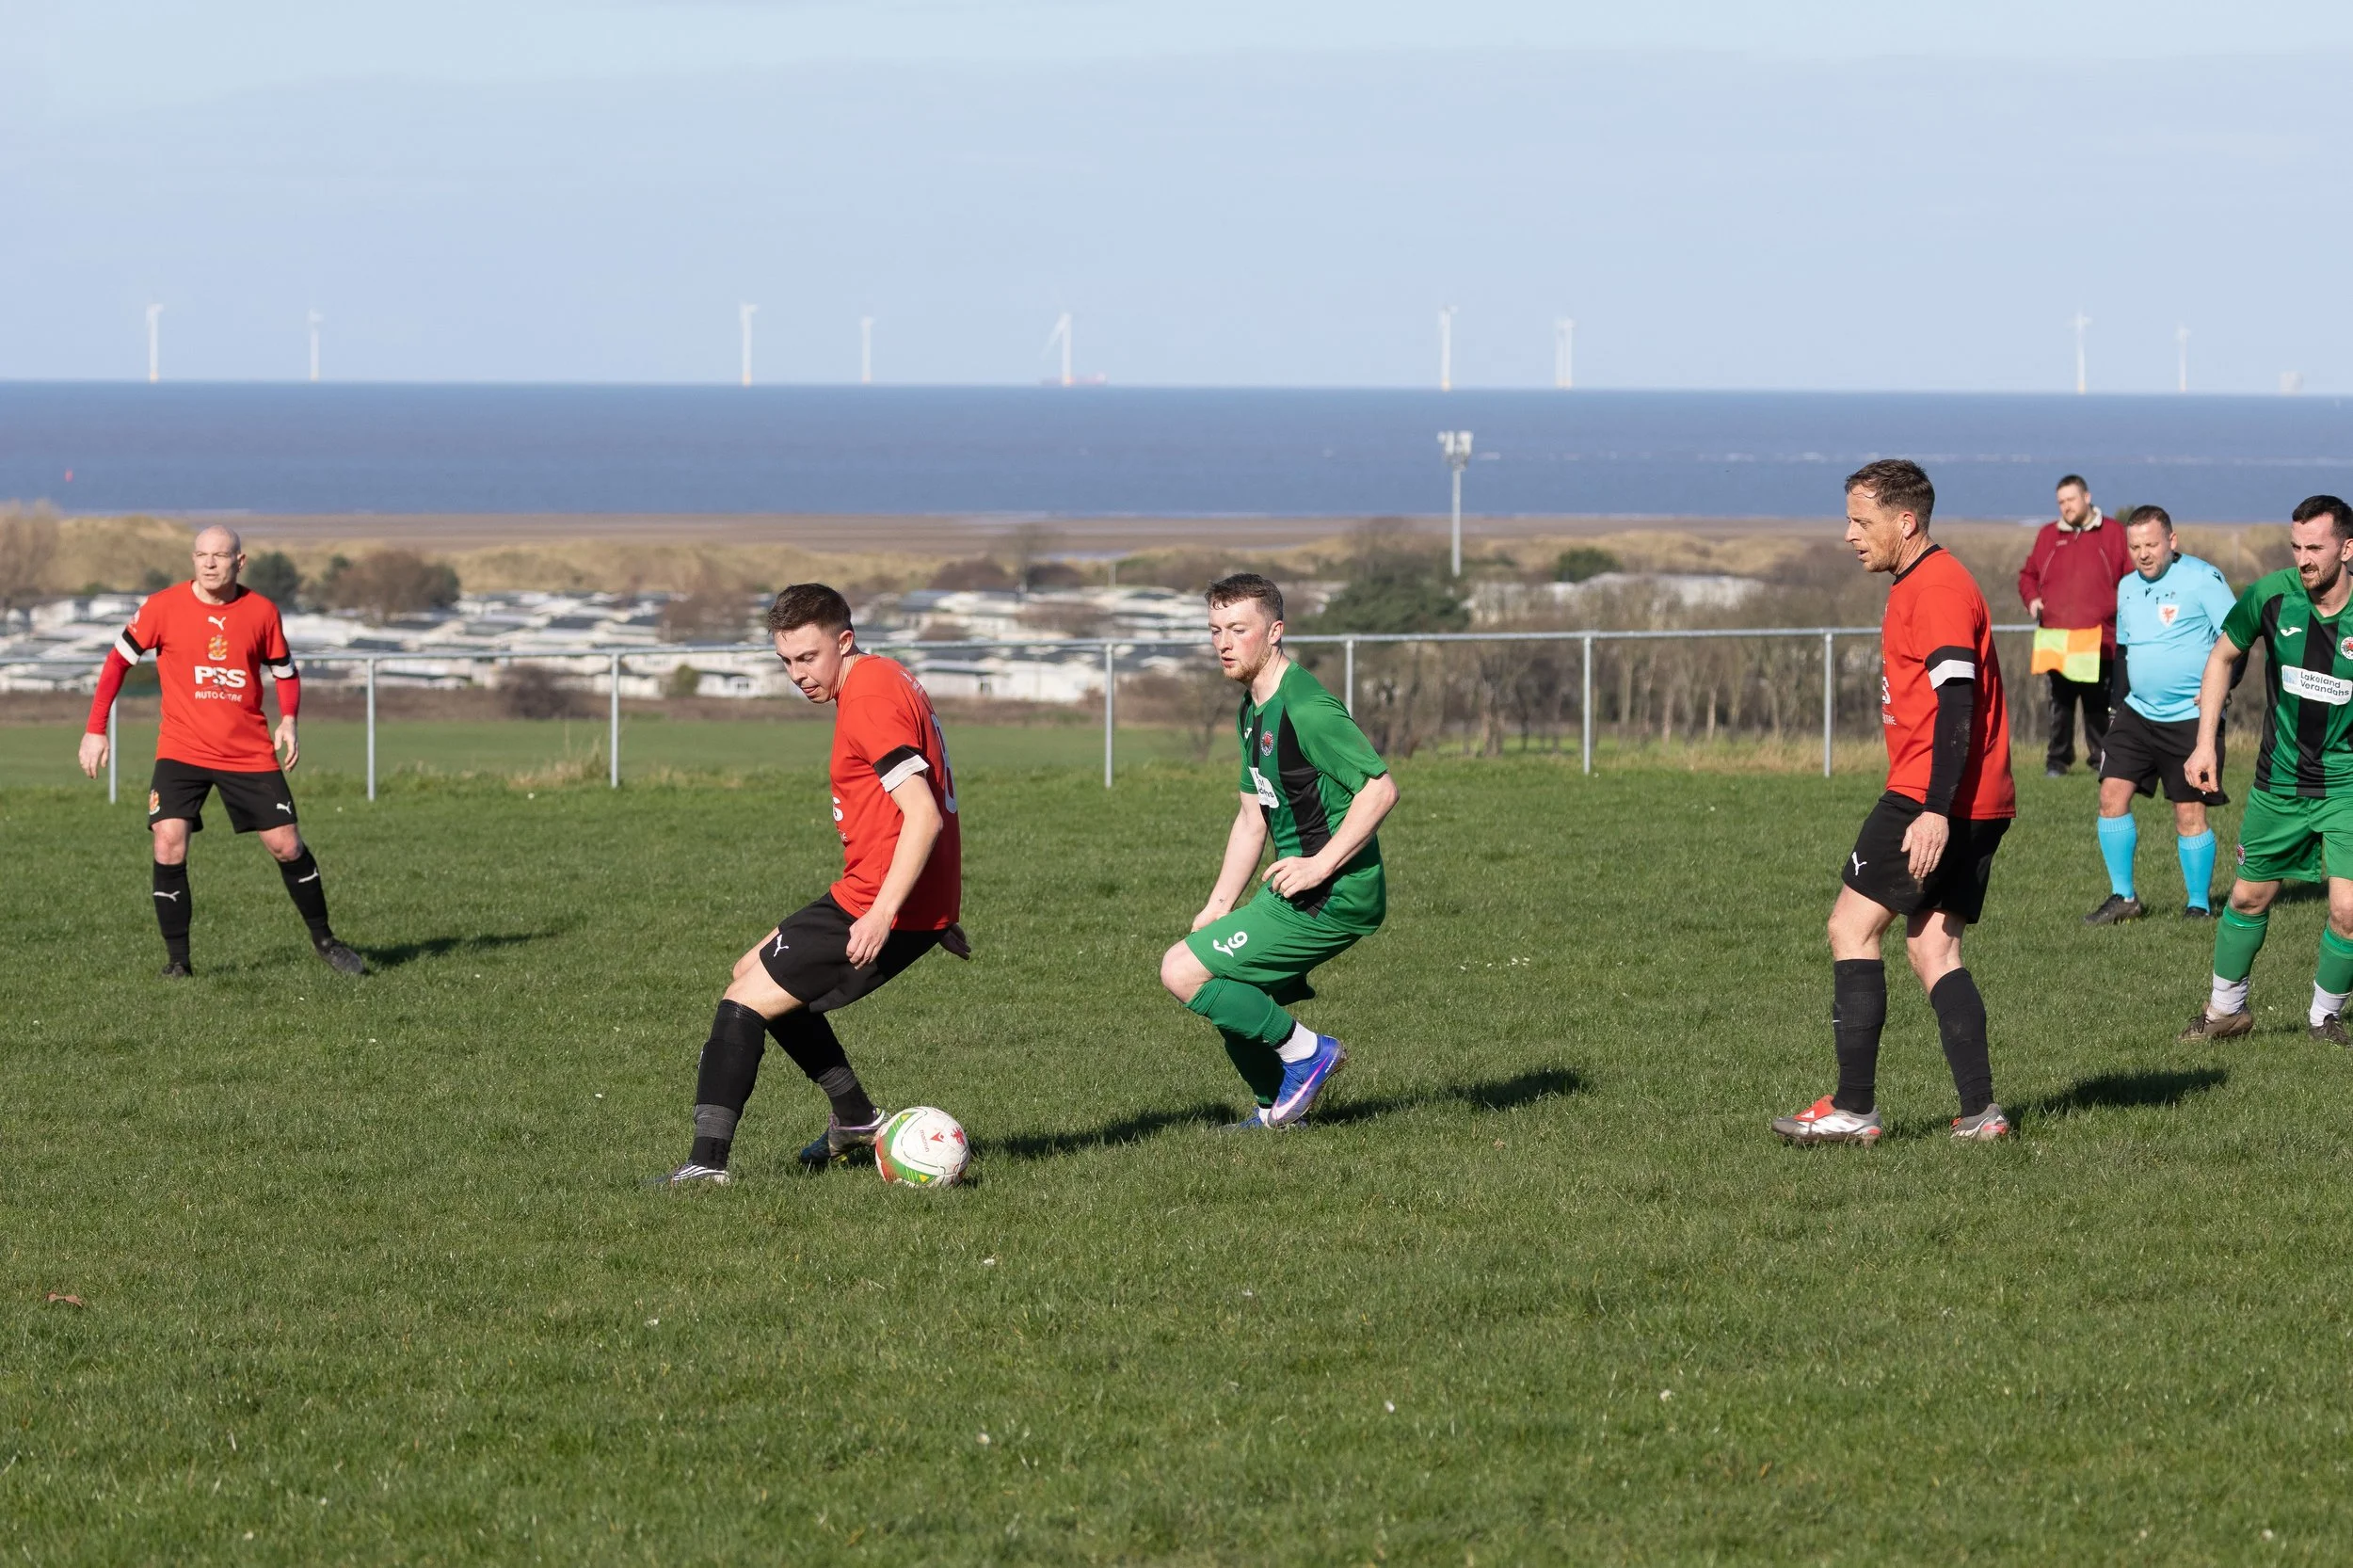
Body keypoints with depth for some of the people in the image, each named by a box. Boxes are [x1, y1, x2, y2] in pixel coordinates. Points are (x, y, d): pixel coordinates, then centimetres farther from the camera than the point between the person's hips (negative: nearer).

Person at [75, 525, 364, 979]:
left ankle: (323, 940, 22)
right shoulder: (162, 607, -7)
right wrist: (95, 730, -1)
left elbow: (285, 671, 12)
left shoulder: (261, 611, -2)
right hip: (181, 750, -1)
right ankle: (177, 958, -6)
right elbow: (119, 660, 2)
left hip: (250, 751, 1)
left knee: (287, 845, 1)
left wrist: (288, 720, -7)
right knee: (168, 845, -17)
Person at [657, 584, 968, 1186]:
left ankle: (708, 1163, -14)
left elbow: (923, 815, -26)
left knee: (745, 1001, -8)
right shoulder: (887, 678, 13)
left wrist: (881, 913, -30)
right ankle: (855, 1120, 27)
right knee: (754, 971, 24)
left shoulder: (869, 699, -19)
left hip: (876, 906, -10)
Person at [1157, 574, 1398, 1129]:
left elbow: (1380, 788, -23)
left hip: (1333, 897, -10)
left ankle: (1307, 1052, -4)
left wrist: (1319, 865, -24)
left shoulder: (1305, 708, -18)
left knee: (1182, 972, -12)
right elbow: (1253, 817, 20)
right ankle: (1277, 1112, 27)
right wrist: (1218, 906, 14)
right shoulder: (1253, 710, 14)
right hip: (1295, 895, 10)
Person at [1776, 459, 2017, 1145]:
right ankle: (1979, 1112, 2)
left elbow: (1957, 703, -22)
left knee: (1852, 927, -6)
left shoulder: (1937, 588, -13)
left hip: (1935, 798, -10)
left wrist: (1936, 811, -27)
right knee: (1933, 949, 8)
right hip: (1978, 805, 10)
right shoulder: (1919, 584, 20)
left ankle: (1854, 1108, -7)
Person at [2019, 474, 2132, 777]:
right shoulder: (2049, 535, 14)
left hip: (2098, 637, -2)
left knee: (2098, 702, 3)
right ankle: (2057, 760, 8)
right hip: (2056, 636, 2)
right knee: (2060, 701, 2)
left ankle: (2101, 757, 10)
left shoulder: (2112, 533, 7)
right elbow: (2028, 574, 22)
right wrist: (2032, 598, 2)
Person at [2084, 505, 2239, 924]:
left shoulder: (2202, 580, -10)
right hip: (2139, 713, 6)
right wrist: (2120, 696, 15)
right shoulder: (2128, 587, 11)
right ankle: (2123, 897, 7)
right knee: (2112, 794, -3)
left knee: (2190, 812, -3)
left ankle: (2199, 905, 10)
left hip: (2192, 718, -6)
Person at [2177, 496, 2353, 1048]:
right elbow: (2222, 655, 7)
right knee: (2249, 897, 13)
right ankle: (2226, 1008, 34)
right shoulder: (2272, 595, -10)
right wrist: (2206, 742, 4)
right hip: (2279, 780, 2)